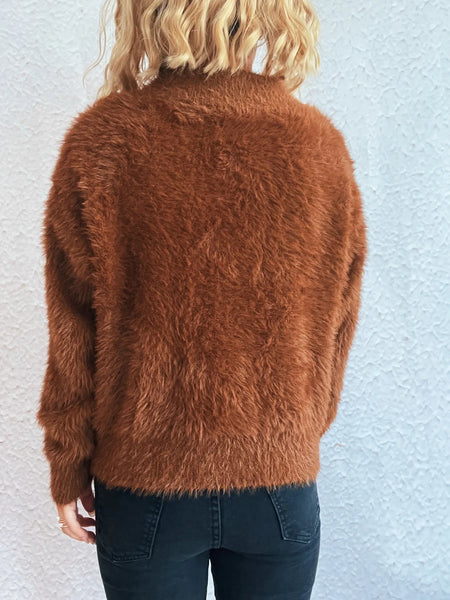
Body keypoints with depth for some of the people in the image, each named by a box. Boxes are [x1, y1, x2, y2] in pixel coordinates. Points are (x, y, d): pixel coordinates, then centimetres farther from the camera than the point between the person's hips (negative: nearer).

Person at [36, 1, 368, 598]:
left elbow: (74, 336, -9)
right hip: (281, 481, 2)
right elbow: (335, 331, 1)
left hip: (145, 486, -1)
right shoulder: (321, 144, -8)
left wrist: (68, 472, 6)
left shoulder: (103, 141, -15)